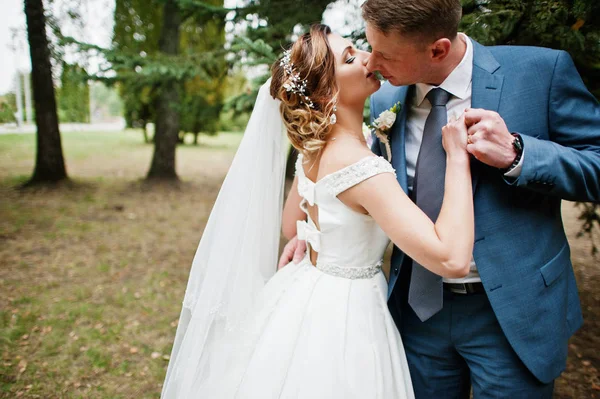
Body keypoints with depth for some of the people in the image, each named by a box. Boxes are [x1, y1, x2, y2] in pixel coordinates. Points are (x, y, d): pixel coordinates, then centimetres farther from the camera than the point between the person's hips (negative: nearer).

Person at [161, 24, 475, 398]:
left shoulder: (315, 149, -2)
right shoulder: (360, 165, -27)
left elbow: (290, 225, 14)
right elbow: (451, 258, -33)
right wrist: (457, 156, -25)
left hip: (308, 301, 8)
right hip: (341, 318, -8)